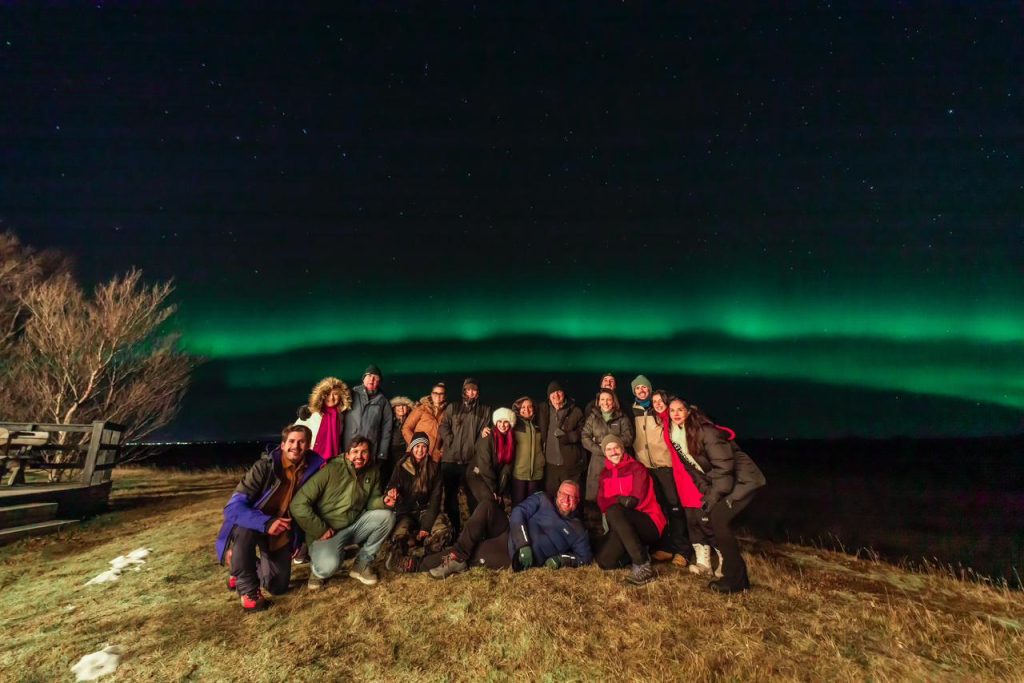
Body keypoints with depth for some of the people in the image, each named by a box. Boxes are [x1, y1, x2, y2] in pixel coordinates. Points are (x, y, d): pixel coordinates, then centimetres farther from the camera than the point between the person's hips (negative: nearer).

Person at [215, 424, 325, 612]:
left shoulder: (313, 469, -16)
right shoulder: (264, 466, -25)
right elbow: (234, 506, -30)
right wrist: (266, 523, -44)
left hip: (282, 532, 3)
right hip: (254, 524, -3)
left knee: (278, 587, 0)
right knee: (244, 528, -38)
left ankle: (251, 568, 33)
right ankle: (247, 587, -15)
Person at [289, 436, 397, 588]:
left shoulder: (373, 471, -3)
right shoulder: (331, 470, -19)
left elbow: (371, 502, 3)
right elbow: (298, 505, -19)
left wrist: (384, 501, -20)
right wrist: (320, 530, -17)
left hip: (355, 526, 5)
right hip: (327, 532, -5)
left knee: (386, 516, -19)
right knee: (328, 566, -33)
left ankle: (362, 564, 0)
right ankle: (318, 568, 8)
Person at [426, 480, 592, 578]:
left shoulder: (576, 529, 9)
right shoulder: (542, 499, 9)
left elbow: (586, 557, 8)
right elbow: (518, 513, -3)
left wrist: (561, 559, -10)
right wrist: (523, 544, -18)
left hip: (518, 558, -3)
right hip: (511, 535, 3)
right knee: (486, 506, -23)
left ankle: (455, 559, 1)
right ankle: (457, 552, -18)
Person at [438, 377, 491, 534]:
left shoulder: (485, 410, 11)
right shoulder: (452, 408, 13)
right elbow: (443, 427, 4)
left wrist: (478, 449, -10)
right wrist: (451, 442, -10)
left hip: (471, 460, -2)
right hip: (450, 459, 2)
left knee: (473, 497, 0)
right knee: (450, 496, 10)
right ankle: (454, 529, 23)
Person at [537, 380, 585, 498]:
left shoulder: (575, 411, -1)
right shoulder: (544, 411, 7)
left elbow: (583, 433, 0)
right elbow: (539, 433, 16)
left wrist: (569, 437, -15)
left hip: (570, 463, -2)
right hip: (550, 463, 3)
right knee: (549, 496, 10)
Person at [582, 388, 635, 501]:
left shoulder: (622, 418, 8)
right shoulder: (592, 417, 9)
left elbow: (628, 438, -2)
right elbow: (585, 439, 1)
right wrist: (601, 450, -12)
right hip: (597, 461, 1)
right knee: (594, 495, 0)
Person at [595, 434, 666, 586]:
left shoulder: (636, 468, -3)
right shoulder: (605, 474, 11)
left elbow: (635, 500, -14)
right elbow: (601, 502, -1)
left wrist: (613, 501, -6)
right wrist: (622, 500, -18)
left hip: (649, 525, -5)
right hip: (621, 528, 5)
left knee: (613, 511, -34)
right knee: (605, 562, -19)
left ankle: (642, 565, -29)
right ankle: (637, 551, 9)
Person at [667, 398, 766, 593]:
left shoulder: (705, 431, -22)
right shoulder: (676, 438, 2)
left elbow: (724, 466, -22)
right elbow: (693, 469, 7)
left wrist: (713, 498, -19)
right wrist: (707, 494, -2)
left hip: (743, 480, -8)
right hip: (720, 483, 8)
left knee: (717, 519, -19)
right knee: (704, 518, -1)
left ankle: (736, 579, -6)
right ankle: (728, 564, 15)